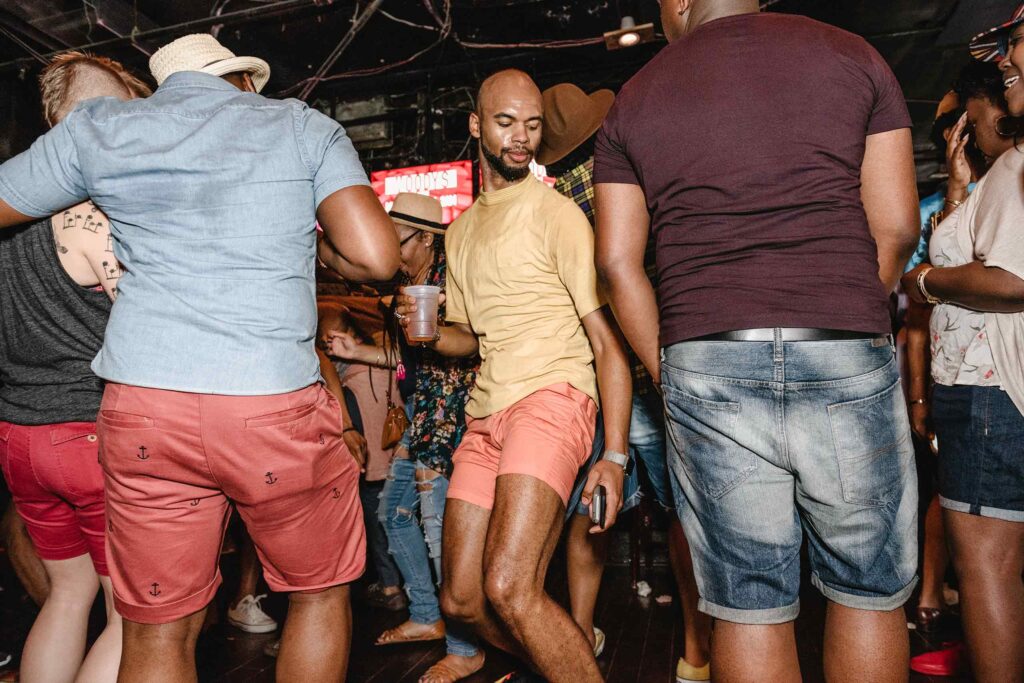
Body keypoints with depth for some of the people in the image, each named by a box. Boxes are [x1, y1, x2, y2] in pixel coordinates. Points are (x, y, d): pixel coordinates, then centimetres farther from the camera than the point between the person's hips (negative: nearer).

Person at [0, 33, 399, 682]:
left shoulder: (95, 127, 13)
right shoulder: (304, 126, 8)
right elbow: (376, 257, -6)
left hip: (141, 405, 3)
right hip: (276, 403, -2)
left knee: (158, 629, 15)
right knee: (320, 590, 19)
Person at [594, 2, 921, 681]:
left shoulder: (632, 101, 12)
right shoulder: (853, 56, 11)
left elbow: (618, 261, 5)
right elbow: (896, 228, 5)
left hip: (702, 365, 1)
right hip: (847, 357, 0)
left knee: (748, 606, 9)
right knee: (870, 592, 15)